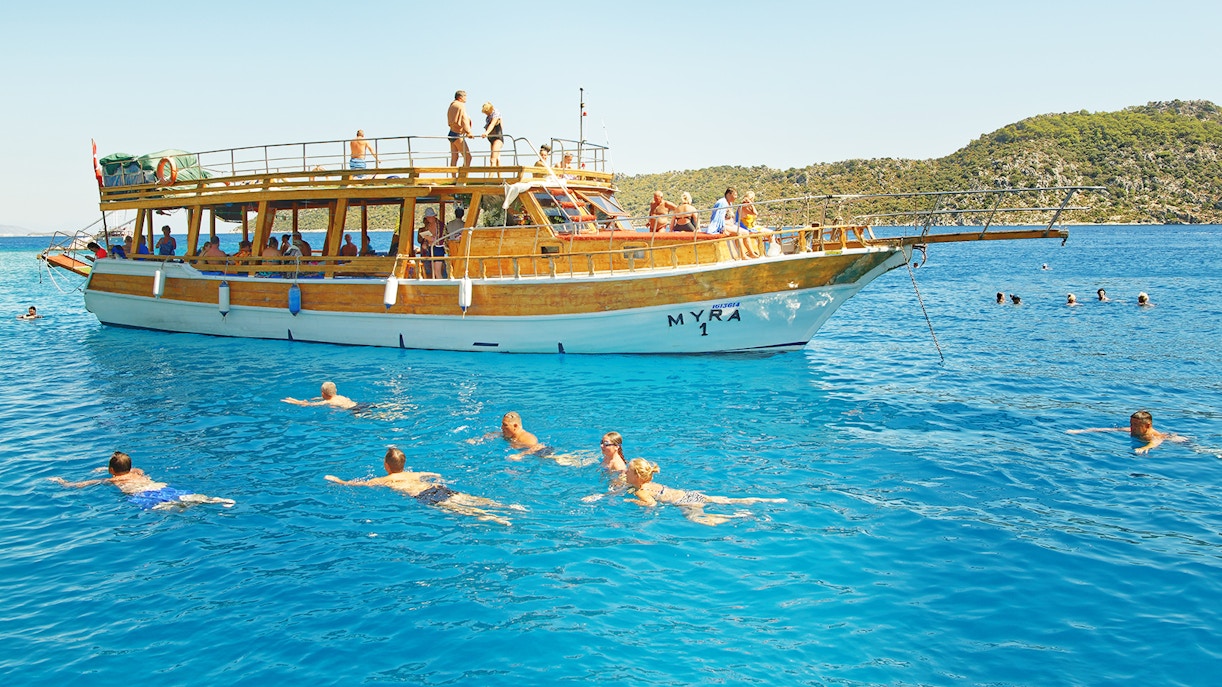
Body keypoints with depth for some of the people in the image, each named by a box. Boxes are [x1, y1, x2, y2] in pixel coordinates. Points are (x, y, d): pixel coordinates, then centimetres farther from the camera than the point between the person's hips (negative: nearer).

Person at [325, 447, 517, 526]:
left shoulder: (384, 480, 18)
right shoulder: (413, 474, 32)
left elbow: (351, 483, 26)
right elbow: (437, 475, 46)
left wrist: (335, 479, 43)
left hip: (426, 496, -6)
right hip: (440, 488, 6)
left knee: (454, 508, -25)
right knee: (472, 499, -5)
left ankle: (490, 517, -48)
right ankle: (509, 506, -22)